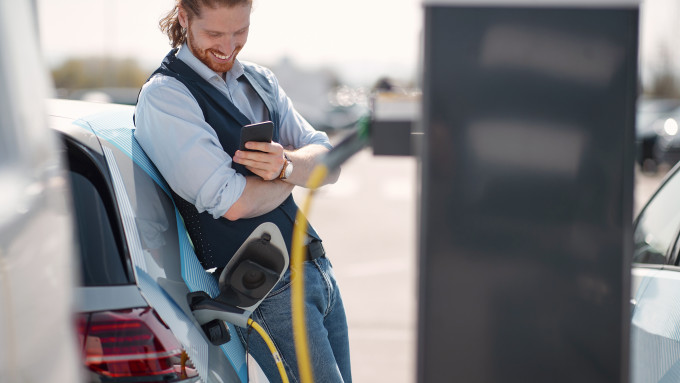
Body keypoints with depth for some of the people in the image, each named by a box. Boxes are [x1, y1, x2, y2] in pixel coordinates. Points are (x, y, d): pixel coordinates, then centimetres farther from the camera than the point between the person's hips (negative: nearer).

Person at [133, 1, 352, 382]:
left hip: (321, 269, 8)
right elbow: (234, 203, -19)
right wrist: (292, 175, -1)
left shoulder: (261, 81, 14)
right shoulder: (163, 96, -10)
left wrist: (286, 164, -15)